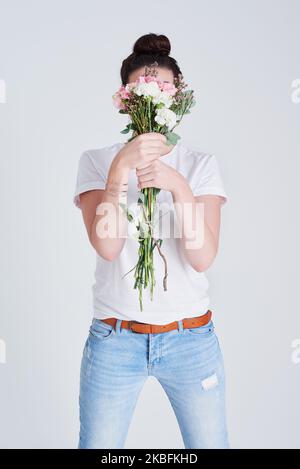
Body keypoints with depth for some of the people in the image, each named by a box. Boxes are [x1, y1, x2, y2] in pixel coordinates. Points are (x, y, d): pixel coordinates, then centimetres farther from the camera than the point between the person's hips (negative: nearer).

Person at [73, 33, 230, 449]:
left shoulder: (202, 165, -1)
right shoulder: (96, 161, -2)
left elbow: (203, 258, -12)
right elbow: (107, 246, -17)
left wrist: (179, 185, -26)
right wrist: (122, 167, -26)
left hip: (191, 338, 1)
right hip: (114, 339, 0)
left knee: (210, 443, 13)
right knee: (98, 444, 12)